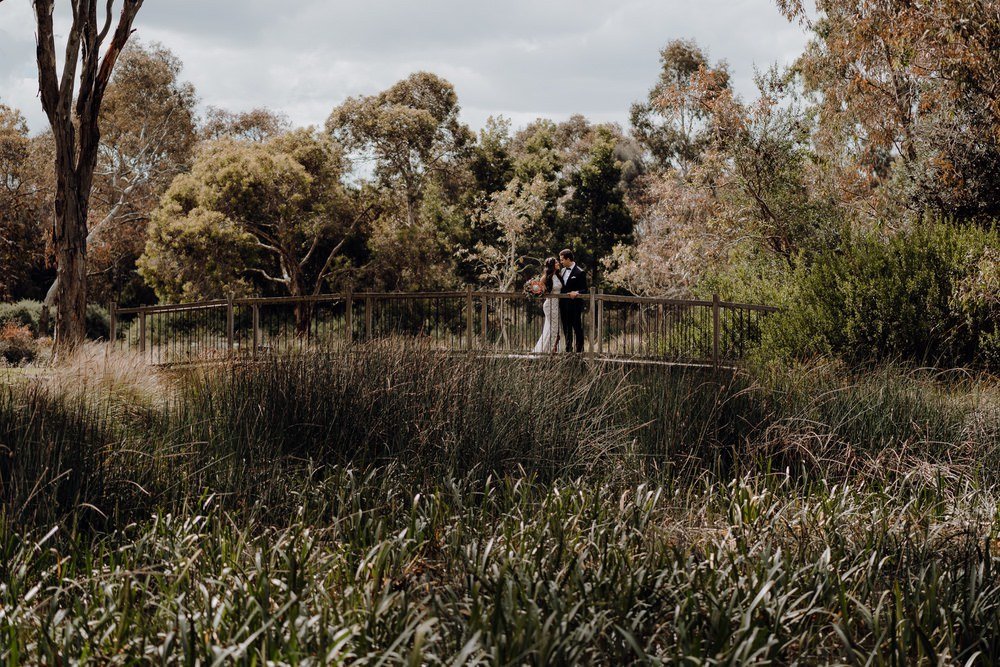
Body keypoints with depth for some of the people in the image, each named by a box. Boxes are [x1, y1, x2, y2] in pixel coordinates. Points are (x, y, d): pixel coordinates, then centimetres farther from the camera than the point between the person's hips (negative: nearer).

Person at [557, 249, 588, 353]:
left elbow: (585, 290, -11)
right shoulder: (563, 271, 13)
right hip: (564, 305, 7)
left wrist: (577, 293, -27)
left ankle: (579, 350, 5)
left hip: (574, 306, -7)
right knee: (566, 329, 13)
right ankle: (568, 350, 22)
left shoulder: (579, 272, -9)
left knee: (577, 329, -1)